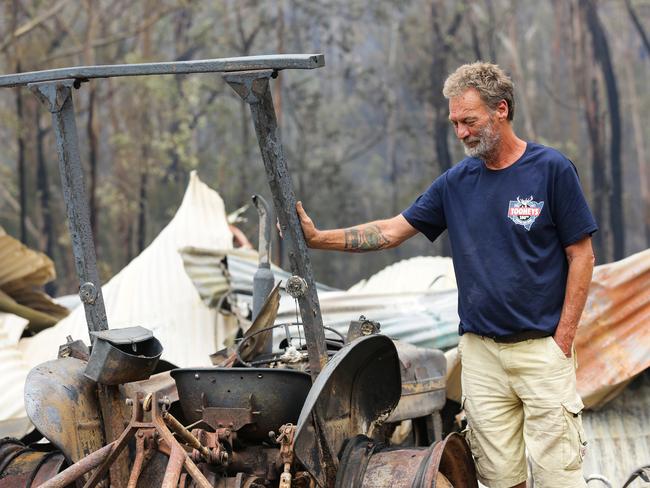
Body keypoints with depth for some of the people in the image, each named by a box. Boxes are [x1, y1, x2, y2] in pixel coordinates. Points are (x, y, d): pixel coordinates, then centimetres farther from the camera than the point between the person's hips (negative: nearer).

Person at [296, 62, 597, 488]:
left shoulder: (552, 169, -4)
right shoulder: (456, 182, 9)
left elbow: (581, 256, -3)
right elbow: (392, 231, 11)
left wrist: (563, 339, -8)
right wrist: (318, 238, 1)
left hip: (541, 347, -4)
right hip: (480, 350, 4)